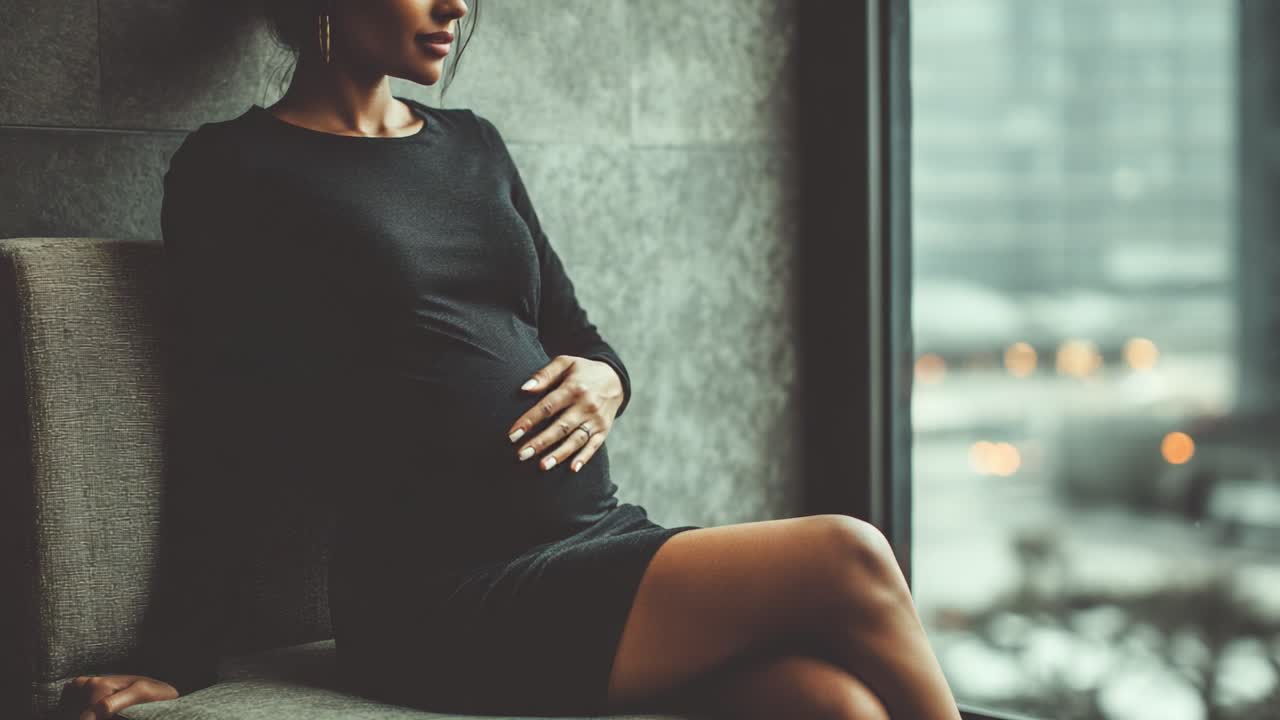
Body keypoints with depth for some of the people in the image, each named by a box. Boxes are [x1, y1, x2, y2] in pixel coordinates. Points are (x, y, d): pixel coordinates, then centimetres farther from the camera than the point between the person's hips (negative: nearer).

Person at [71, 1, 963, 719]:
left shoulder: (473, 145, 19)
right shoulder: (234, 170, 2)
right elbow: (229, 439, -1)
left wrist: (603, 381, -1)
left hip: (601, 536, 6)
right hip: (447, 600, -6)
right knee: (844, 560, -21)